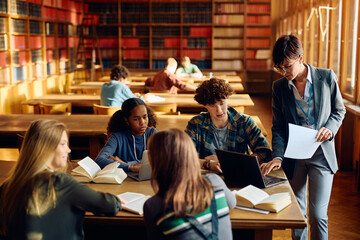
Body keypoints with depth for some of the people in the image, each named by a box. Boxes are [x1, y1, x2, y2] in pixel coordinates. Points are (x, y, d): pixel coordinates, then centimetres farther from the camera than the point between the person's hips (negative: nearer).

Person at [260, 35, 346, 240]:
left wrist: (330, 129, -14)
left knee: (318, 215, -4)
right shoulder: (279, 87, 0)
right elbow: (278, 127, 2)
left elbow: (339, 111, 6)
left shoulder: (327, 77, -5)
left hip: (321, 155, -2)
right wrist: (278, 156, -13)